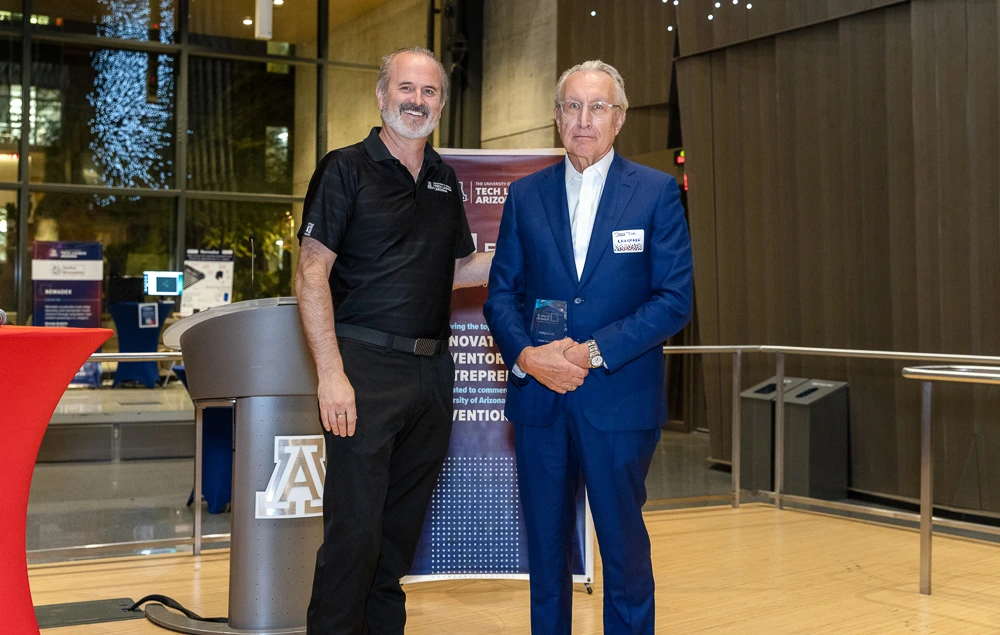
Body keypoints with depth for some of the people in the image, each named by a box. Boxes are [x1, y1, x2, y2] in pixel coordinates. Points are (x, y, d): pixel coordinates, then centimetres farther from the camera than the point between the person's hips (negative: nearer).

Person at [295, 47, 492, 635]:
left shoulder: (444, 178, 15)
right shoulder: (346, 169, -3)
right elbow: (312, 274, -9)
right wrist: (331, 373, -17)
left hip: (433, 371, 6)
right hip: (368, 366, -6)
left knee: (404, 526, 13)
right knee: (354, 527, -5)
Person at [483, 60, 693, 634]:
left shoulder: (657, 192, 0)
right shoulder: (526, 194, 8)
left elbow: (675, 300, -6)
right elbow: (502, 292, 7)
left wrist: (592, 352, -15)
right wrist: (526, 354, -12)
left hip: (619, 398, -2)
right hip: (538, 395, 3)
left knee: (625, 547, 8)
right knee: (546, 547, 12)